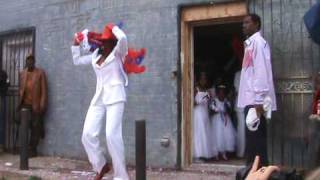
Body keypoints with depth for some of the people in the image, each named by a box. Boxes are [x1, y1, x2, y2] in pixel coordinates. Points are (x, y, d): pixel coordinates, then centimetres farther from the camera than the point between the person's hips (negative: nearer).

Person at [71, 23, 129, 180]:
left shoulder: (117, 53, 0)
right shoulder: (96, 55, 17)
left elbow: (123, 38, -22)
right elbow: (77, 60, 30)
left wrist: (113, 27, -4)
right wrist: (76, 44, 22)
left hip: (115, 97, -6)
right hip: (99, 98, 6)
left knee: (112, 135, -15)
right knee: (88, 134, -5)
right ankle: (101, 165, 16)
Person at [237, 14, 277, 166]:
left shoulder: (258, 41, -6)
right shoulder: (250, 43, 21)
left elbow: (261, 71, -16)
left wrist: (258, 100, -21)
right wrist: (255, 100, 16)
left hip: (255, 100, -9)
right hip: (251, 99, 9)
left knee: (255, 140, -6)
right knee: (254, 139, 11)